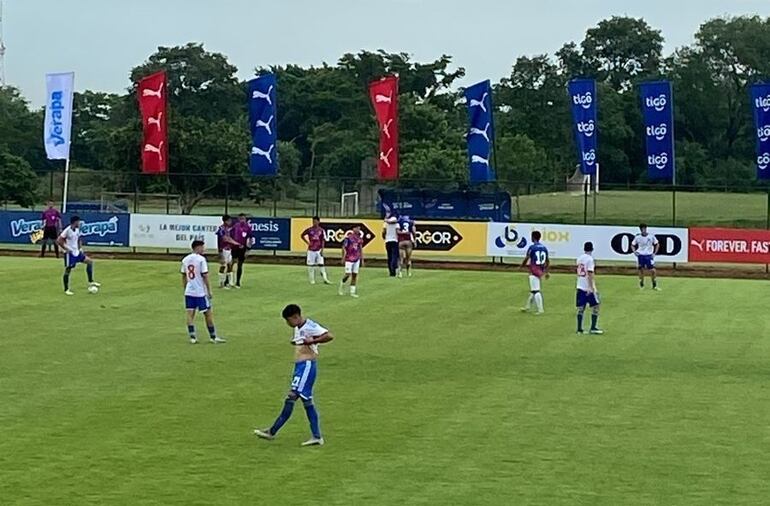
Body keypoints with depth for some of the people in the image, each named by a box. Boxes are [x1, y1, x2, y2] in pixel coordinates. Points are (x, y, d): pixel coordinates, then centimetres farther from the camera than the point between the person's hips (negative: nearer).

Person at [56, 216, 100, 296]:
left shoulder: (78, 230, 5)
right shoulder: (67, 230, -18)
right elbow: (59, 241, -20)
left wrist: (80, 248, 7)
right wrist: (66, 249, -18)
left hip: (76, 252, 8)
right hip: (69, 253, -8)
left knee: (89, 261, 1)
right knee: (68, 270, -1)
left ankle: (90, 281, 5)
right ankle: (66, 290, 8)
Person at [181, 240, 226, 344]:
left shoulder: (185, 260, 6)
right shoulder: (201, 259, -12)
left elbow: (183, 276, 12)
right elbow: (205, 276, -14)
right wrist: (209, 291, -7)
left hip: (189, 291, 5)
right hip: (200, 292, -5)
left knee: (190, 314, 5)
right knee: (208, 313, 5)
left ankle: (192, 337, -1)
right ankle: (213, 337, 10)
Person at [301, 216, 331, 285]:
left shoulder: (321, 230, 1)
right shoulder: (309, 230, 1)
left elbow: (323, 241, 0)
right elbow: (302, 235, 15)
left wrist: (322, 250, -9)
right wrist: (307, 242, 5)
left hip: (319, 250, -1)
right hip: (311, 250, 1)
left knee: (321, 264, -5)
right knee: (311, 265, 3)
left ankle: (325, 279, -6)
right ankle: (312, 280, 12)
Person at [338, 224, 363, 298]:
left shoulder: (360, 238, 7)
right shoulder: (348, 237, -10)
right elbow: (344, 248, -6)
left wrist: (362, 260, 12)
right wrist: (343, 259, -6)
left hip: (357, 260, 5)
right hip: (349, 259, -5)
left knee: (355, 275, 4)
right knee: (348, 274, -8)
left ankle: (352, 292, 9)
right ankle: (342, 284, 21)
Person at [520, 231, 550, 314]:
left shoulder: (532, 247, -11)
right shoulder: (544, 248, 9)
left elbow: (526, 259, -9)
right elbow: (547, 261, 14)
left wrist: (522, 266, 10)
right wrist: (546, 272, 22)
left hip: (534, 272, -7)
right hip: (541, 272, 7)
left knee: (535, 291, -7)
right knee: (533, 290, 19)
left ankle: (540, 309, -13)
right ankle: (527, 307, 30)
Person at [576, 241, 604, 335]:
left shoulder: (579, 258, 8)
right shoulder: (590, 259, -12)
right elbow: (590, 274, -18)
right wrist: (591, 287, -19)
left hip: (580, 287, 7)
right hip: (588, 288, -7)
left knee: (581, 308, 7)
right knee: (595, 306, 4)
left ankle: (579, 329, 6)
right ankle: (593, 328, 1)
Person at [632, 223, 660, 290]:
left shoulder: (651, 236, -5)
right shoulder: (637, 237, -3)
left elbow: (657, 244, 7)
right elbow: (632, 245, 9)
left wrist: (655, 253, -1)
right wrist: (634, 251, -9)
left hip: (649, 255, -1)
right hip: (640, 255, 1)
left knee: (653, 270, -8)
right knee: (641, 270, 5)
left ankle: (654, 285, 6)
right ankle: (641, 285, 21)